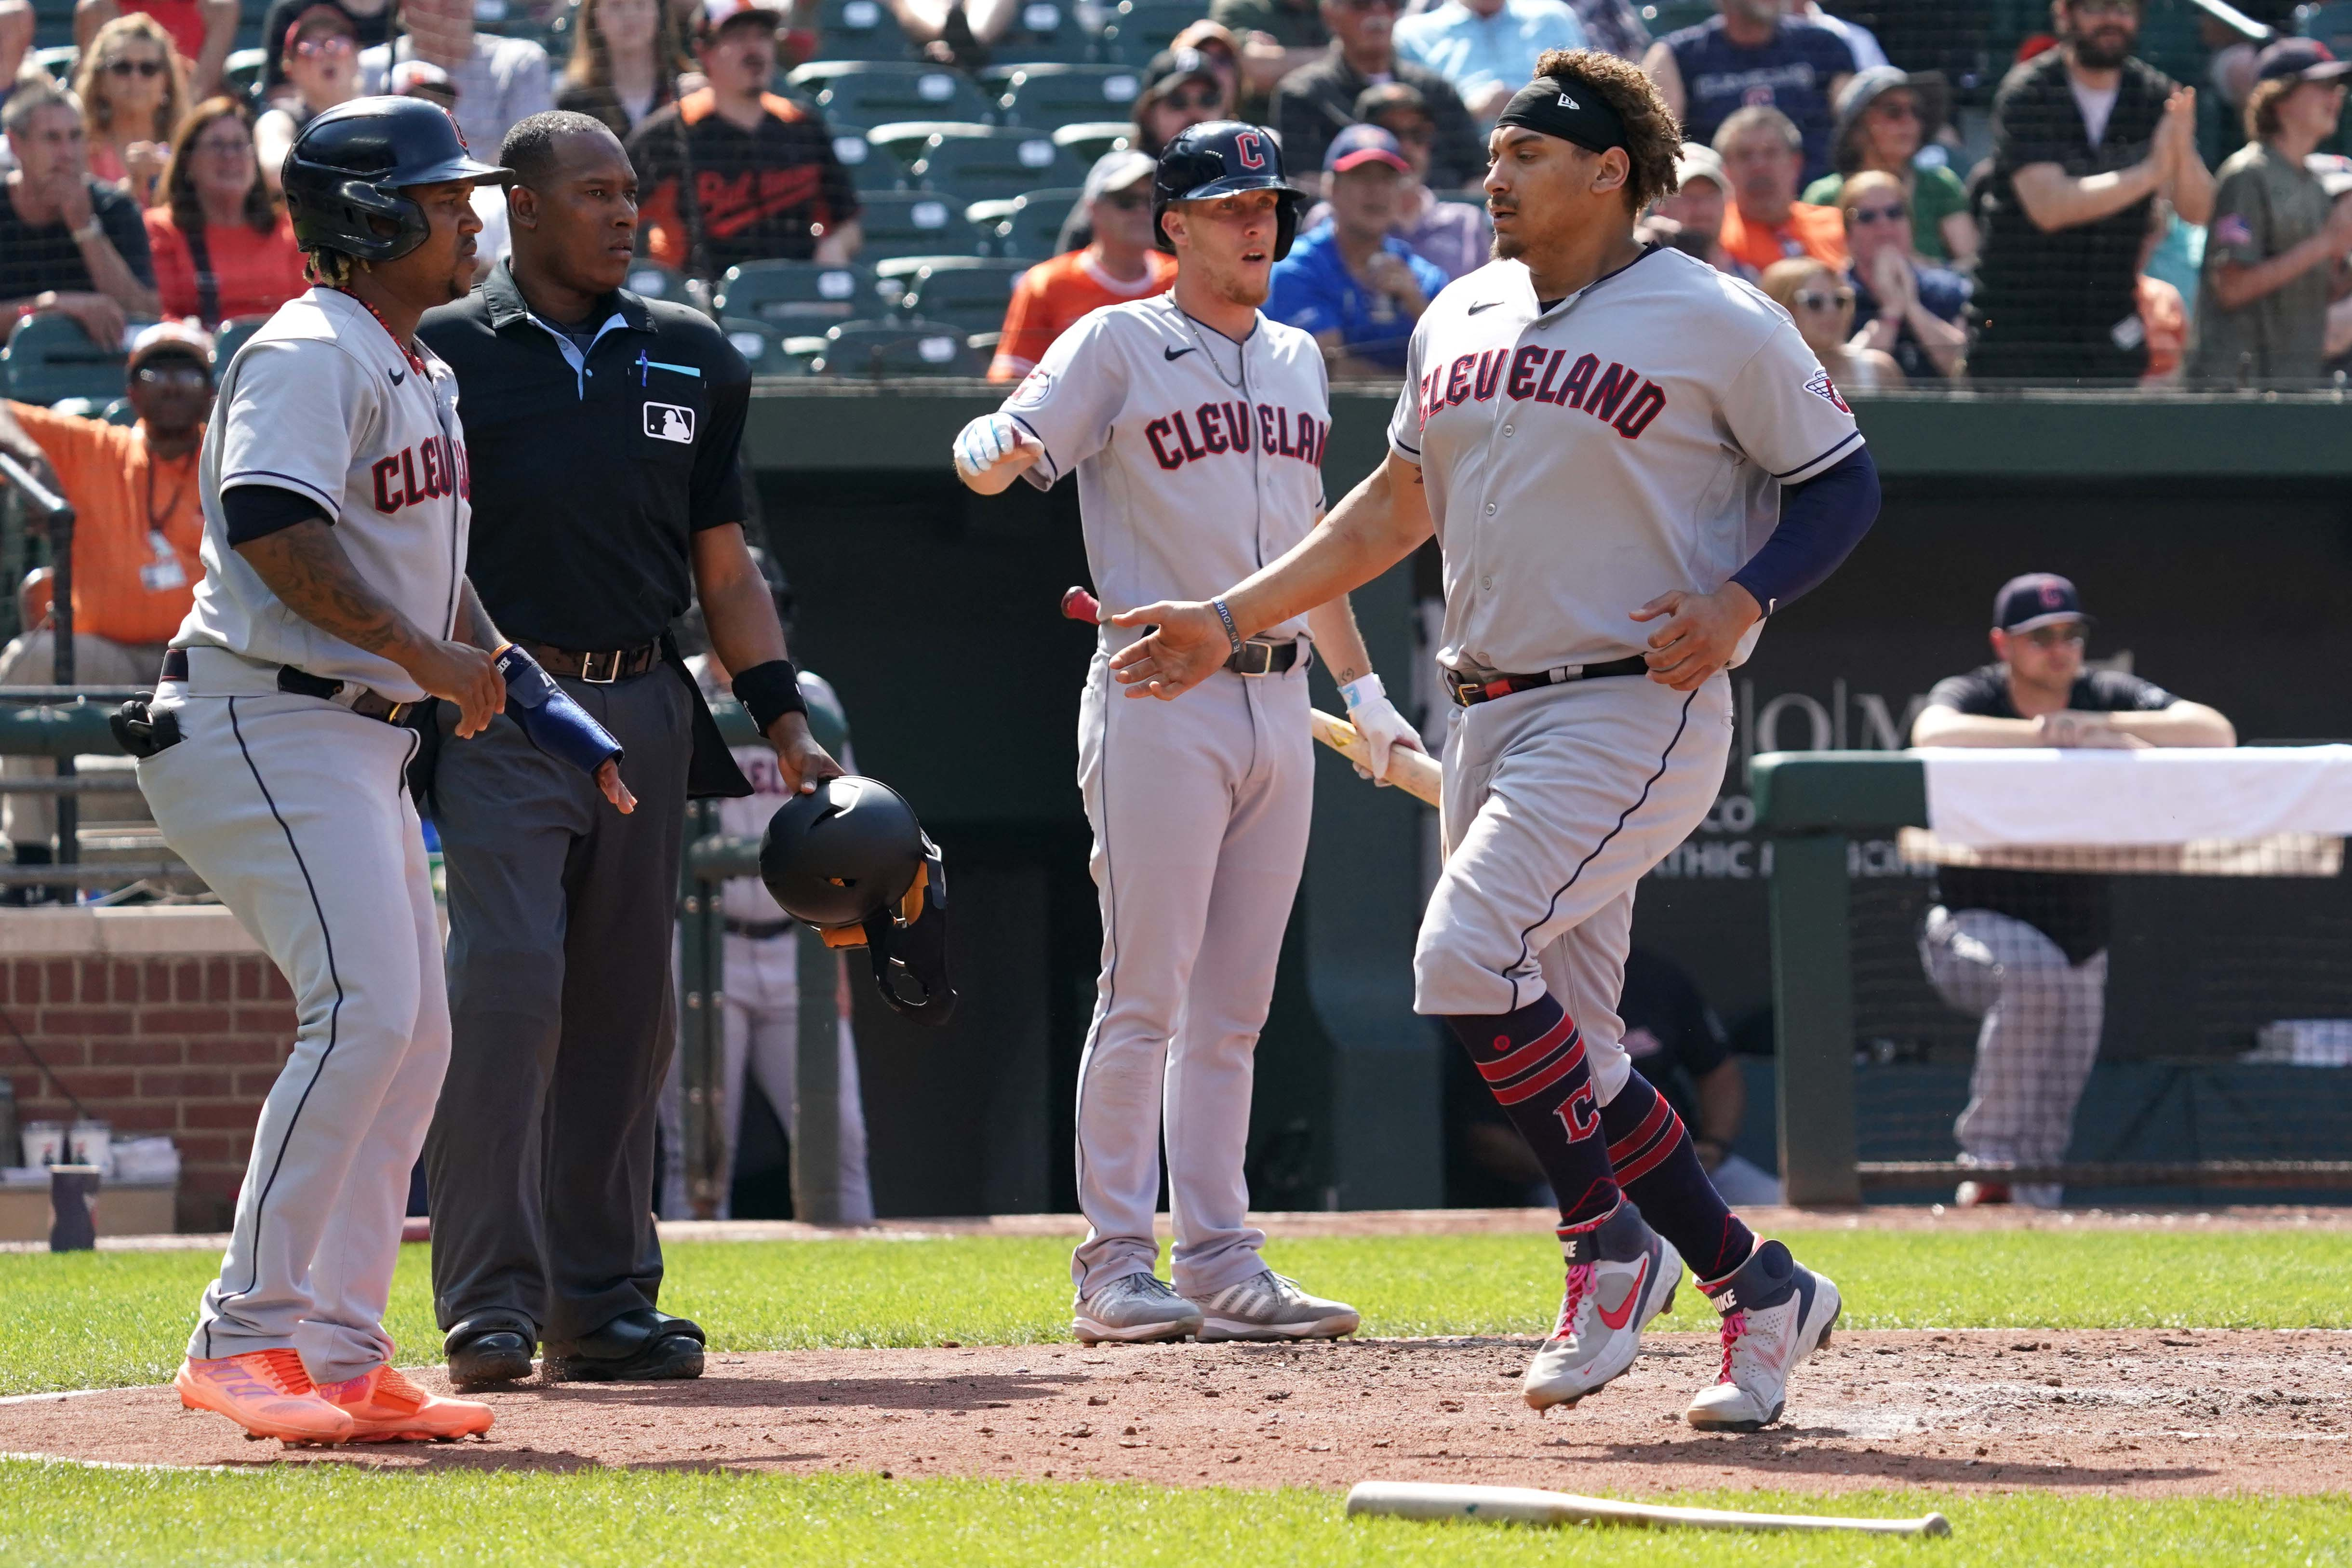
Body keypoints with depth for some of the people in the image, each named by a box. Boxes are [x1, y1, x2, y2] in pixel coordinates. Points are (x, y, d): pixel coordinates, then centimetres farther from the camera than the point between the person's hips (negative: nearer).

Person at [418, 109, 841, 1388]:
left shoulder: (689, 359, 13)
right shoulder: (447, 354, 0)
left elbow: (722, 562, 17)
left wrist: (782, 718, 9)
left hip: (647, 708, 5)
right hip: (503, 710, -5)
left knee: (626, 1009, 7)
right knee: (507, 984, -16)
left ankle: (602, 1303, 13)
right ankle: (489, 1298, -15)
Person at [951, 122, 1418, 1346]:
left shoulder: (1295, 362, 17)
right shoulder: (1119, 346, -2)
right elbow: (993, 456, -15)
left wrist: (1364, 691, 24)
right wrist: (998, 449, -39)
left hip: (1277, 705, 6)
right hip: (1158, 697, -6)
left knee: (1230, 1011, 8)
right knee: (1144, 999, -7)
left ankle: (1220, 1266, 9)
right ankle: (1115, 1267, -5)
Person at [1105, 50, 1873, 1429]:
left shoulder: (1717, 324, -7)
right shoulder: (1462, 320, 13)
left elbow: (1844, 481, -2)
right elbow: (1398, 506, 22)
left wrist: (1743, 599, -18)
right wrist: (1233, 620, 17)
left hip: (1637, 709, -7)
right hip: (1493, 714, 8)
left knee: (1470, 955, -24)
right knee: (1564, 1051, 4)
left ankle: (1612, 1247, -10)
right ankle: (1759, 1291, 15)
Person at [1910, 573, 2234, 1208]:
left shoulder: (2109, 697, -2)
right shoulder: (1970, 697, -9)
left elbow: (2216, 733, -16)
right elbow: (1933, 735, -35)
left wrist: (2101, 726, -27)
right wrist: (2055, 733, -41)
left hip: (2080, 938, 4)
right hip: (1977, 926, -4)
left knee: (2053, 1115, 2)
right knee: (2033, 973, -35)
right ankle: (1990, 1161, -29)